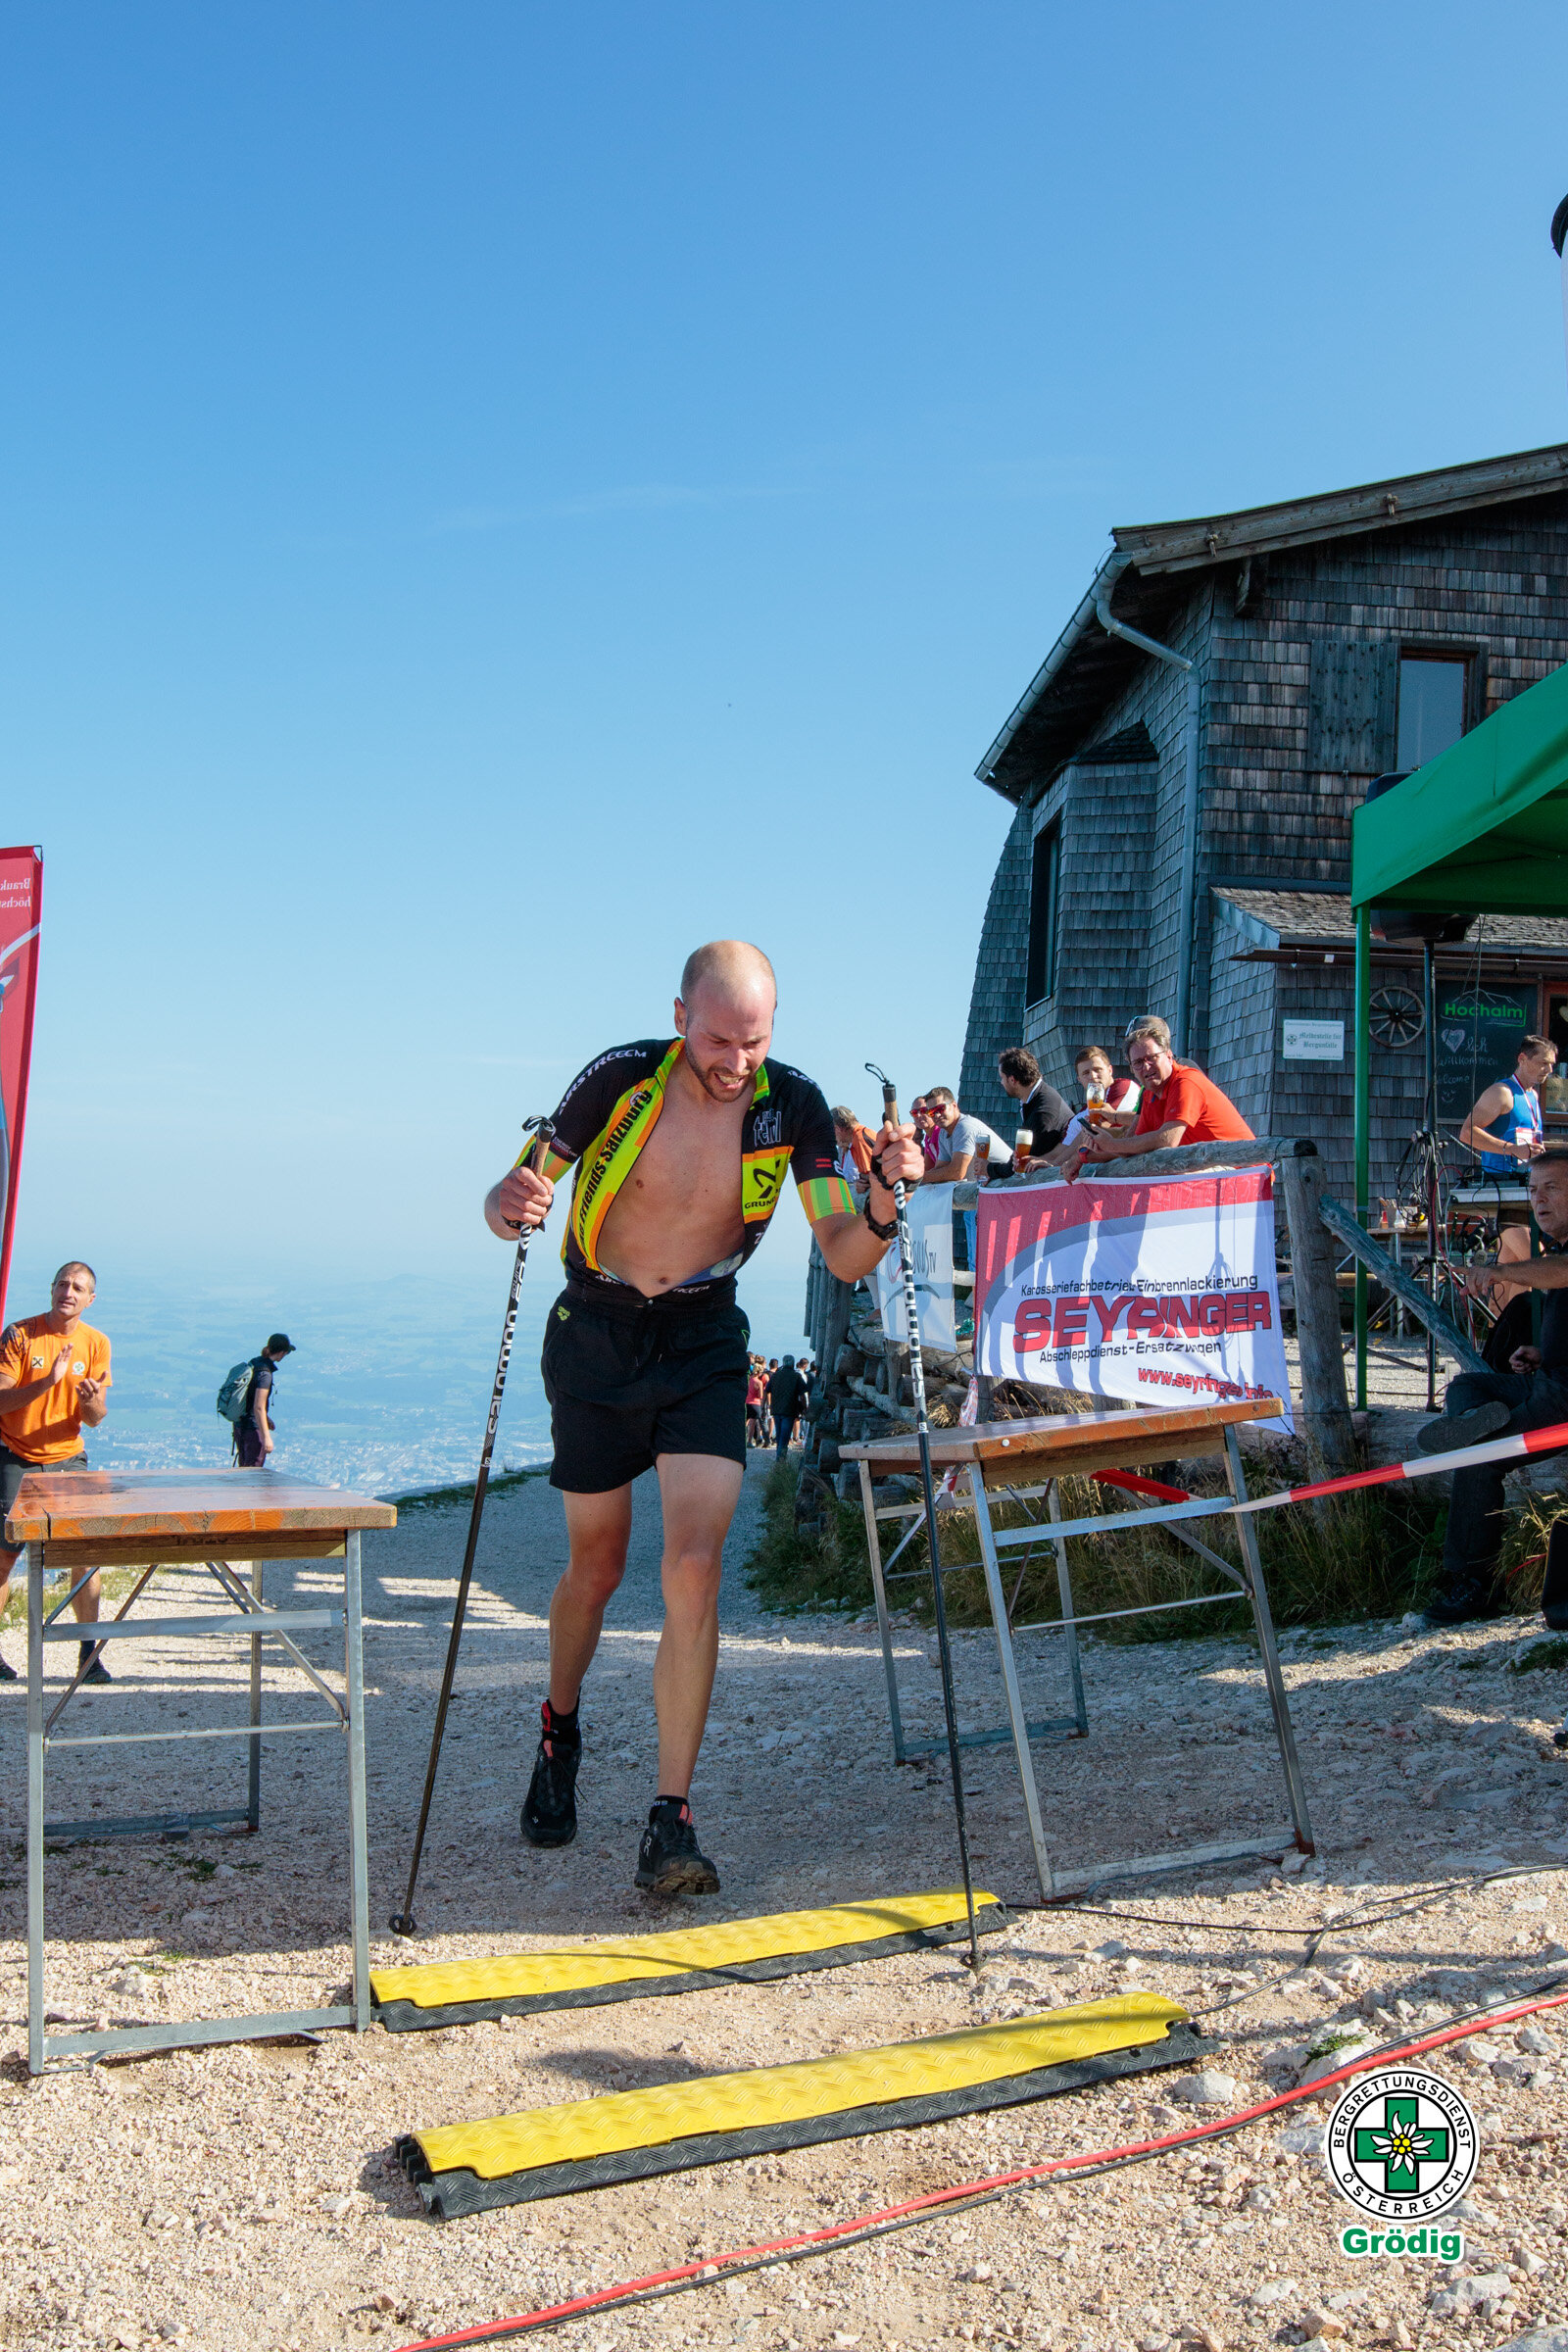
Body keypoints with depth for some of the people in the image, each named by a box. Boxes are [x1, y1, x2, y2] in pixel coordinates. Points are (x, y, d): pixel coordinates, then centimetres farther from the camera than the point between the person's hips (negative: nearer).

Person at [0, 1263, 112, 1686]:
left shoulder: (96, 1343, 2)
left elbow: (94, 1420, 3)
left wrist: (93, 1402, -21)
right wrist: (48, 1381, -25)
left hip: (68, 1459, 3)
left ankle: (89, 1655, 2)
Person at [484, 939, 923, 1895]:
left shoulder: (791, 1106, -12)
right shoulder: (619, 1079, -16)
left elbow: (844, 1259, -13)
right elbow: (515, 1197, -9)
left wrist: (883, 1201, -34)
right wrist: (513, 1207, -34)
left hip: (705, 1345, 1)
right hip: (596, 1337, 0)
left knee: (695, 1570, -14)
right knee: (597, 1569, 11)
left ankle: (672, 1820, -5)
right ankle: (561, 1727, 42)